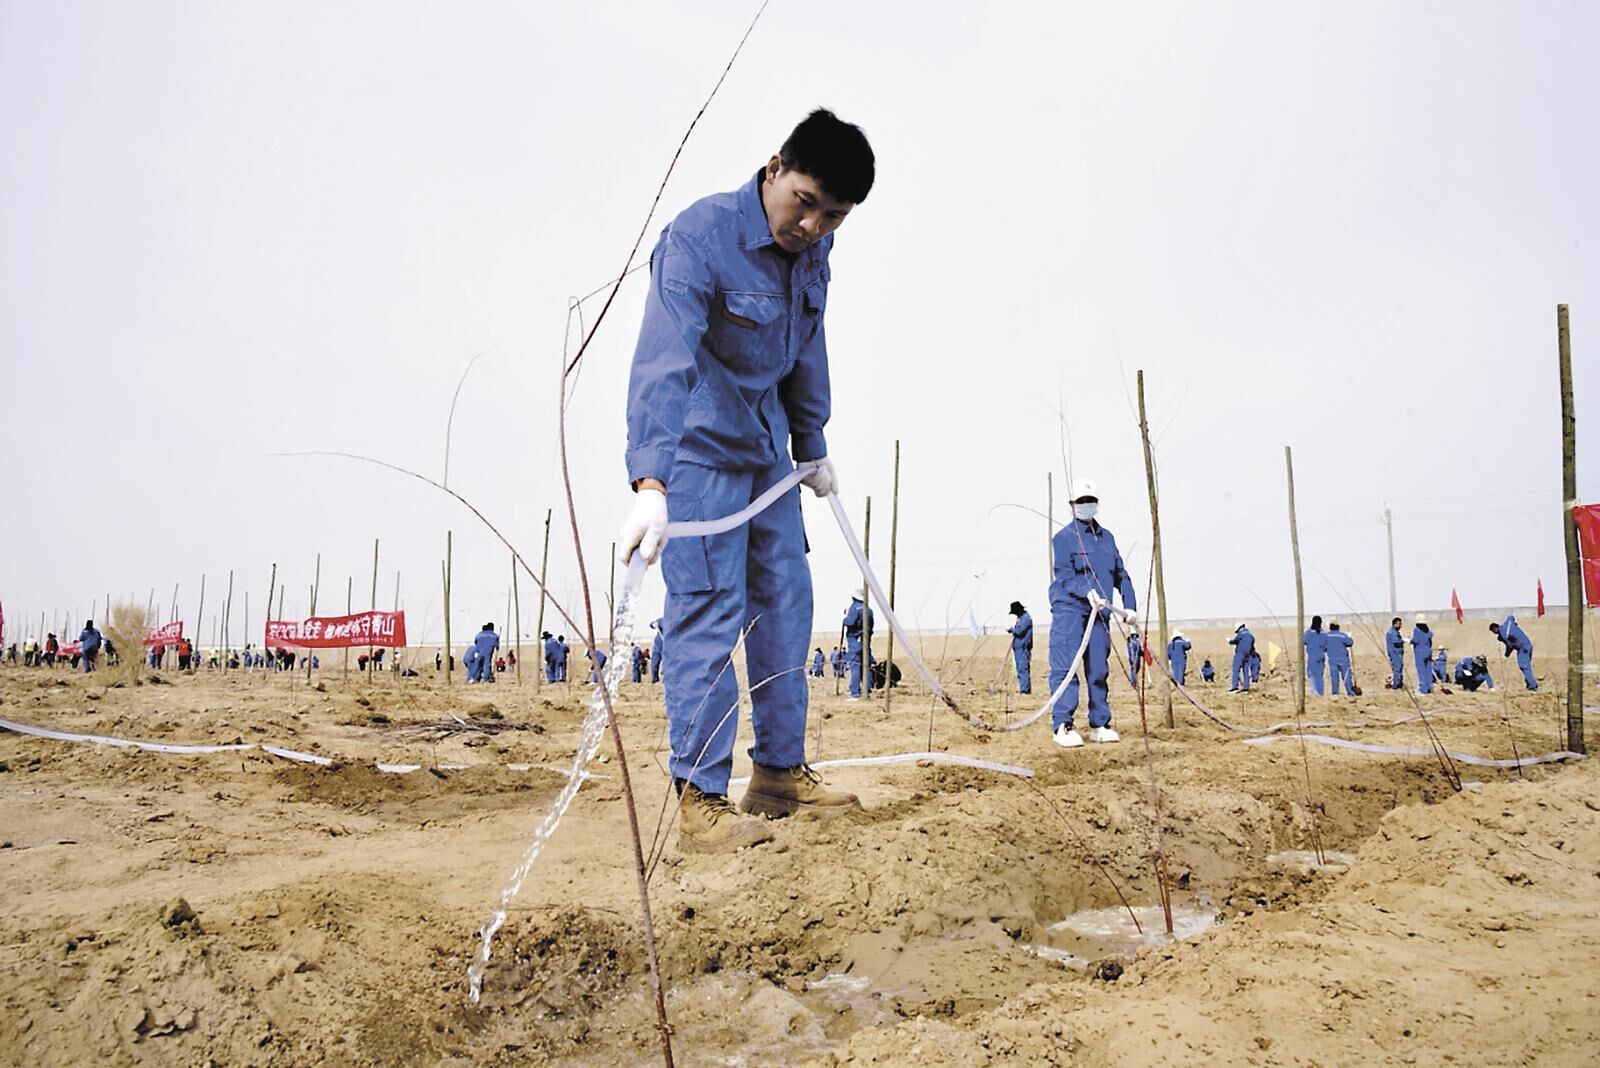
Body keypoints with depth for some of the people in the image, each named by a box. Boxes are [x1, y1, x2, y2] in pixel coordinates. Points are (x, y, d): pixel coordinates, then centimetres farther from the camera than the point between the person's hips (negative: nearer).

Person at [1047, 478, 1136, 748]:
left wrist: (1129, 605, 11)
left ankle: (1099, 725, 15)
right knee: (1065, 668, -10)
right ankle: (1062, 726, -9)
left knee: (1099, 670, 7)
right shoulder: (1063, 537, -1)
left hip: (1100, 612, 6)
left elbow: (1120, 574, 22)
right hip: (1068, 609, -6)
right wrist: (1088, 592, -27)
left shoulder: (1106, 537, 19)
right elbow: (1064, 576, -11)